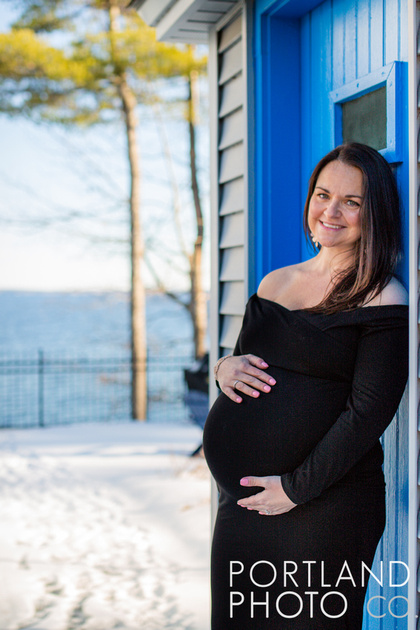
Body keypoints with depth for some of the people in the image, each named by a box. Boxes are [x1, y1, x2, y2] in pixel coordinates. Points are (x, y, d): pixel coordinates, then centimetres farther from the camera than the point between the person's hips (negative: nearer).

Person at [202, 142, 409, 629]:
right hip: (241, 500, 6)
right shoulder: (274, 282, 13)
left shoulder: (382, 300, -6)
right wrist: (225, 367, -3)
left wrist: (298, 487, -15)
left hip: (323, 510, -6)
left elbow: (368, 411, -13)